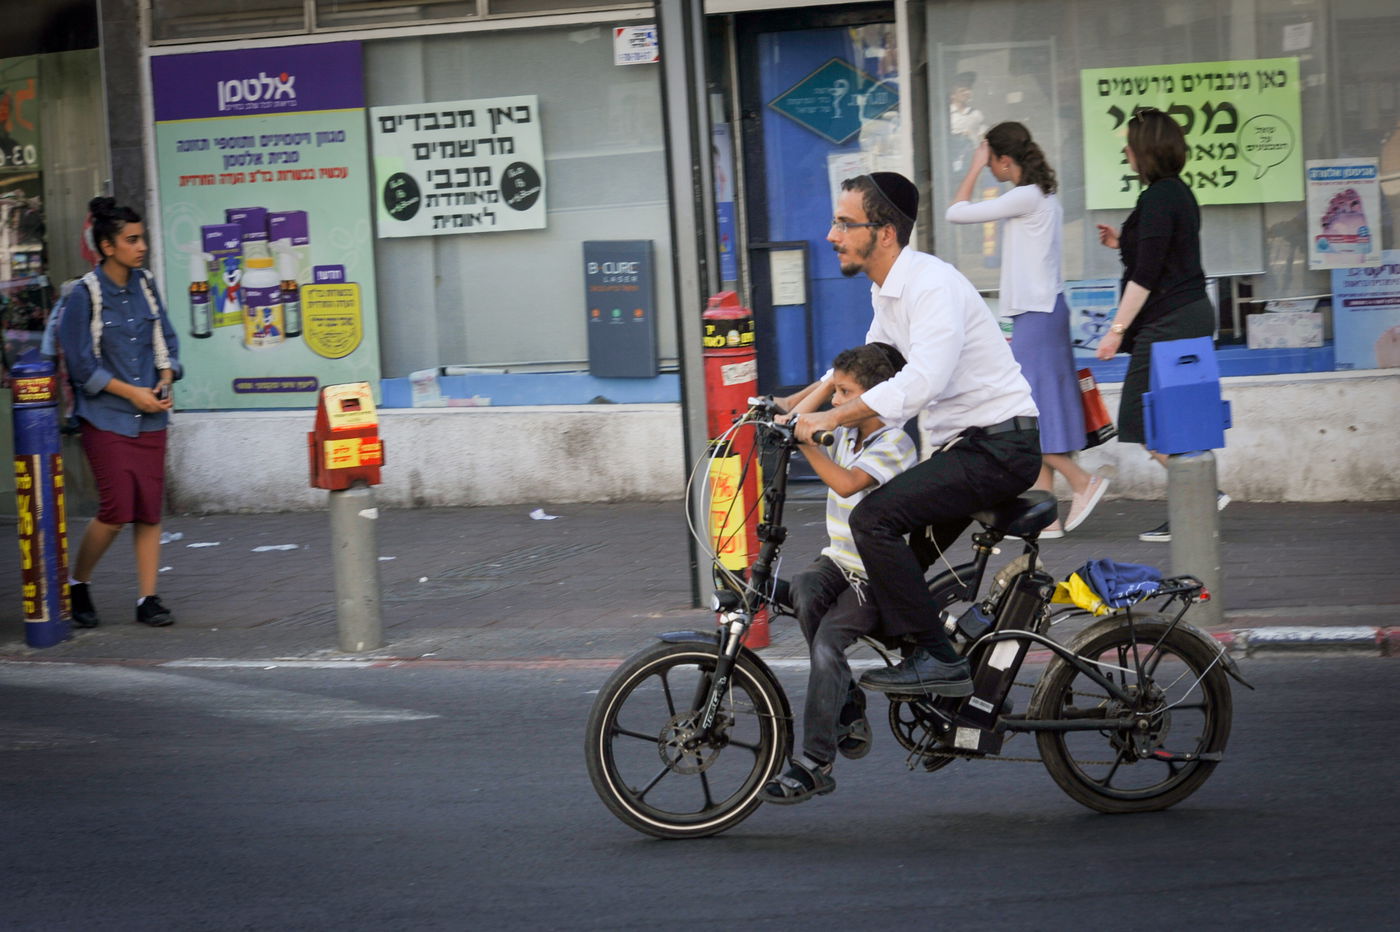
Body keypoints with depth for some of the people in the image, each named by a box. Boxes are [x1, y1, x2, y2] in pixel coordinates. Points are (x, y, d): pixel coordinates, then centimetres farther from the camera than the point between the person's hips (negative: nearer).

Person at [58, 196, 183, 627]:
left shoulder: (145, 287, 7)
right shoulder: (84, 296, -8)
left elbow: (167, 342, 15)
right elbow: (81, 363, -8)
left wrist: (164, 384, -3)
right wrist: (131, 392, -11)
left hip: (151, 417, 5)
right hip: (107, 419, -5)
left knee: (150, 510, 2)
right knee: (116, 511, -9)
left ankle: (148, 599, 7)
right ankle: (77, 585, 13)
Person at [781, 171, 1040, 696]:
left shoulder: (933, 287, -20)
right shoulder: (887, 290, 12)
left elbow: (923, 380, -34)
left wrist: (832, 417, -35)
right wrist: (800, 401, 17)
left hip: (1001, 446, -11)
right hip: (964, 443, 11)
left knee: (874, 518, -22)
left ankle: (937, 659, -19)